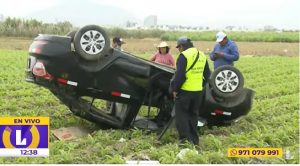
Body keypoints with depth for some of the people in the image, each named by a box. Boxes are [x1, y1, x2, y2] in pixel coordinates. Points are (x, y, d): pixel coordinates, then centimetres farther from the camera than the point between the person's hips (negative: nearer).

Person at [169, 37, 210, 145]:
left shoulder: (184, 55, -13)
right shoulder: (202, 55, 11)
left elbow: (179, 75, -19)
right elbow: (207, 75, 15)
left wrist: (174, 89, -10)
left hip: (184, 91, -7)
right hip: (198, 91, 7)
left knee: (181, 115, 3)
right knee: (193, 115, 16)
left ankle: (185, 139, -3)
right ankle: (194, 140, 21)